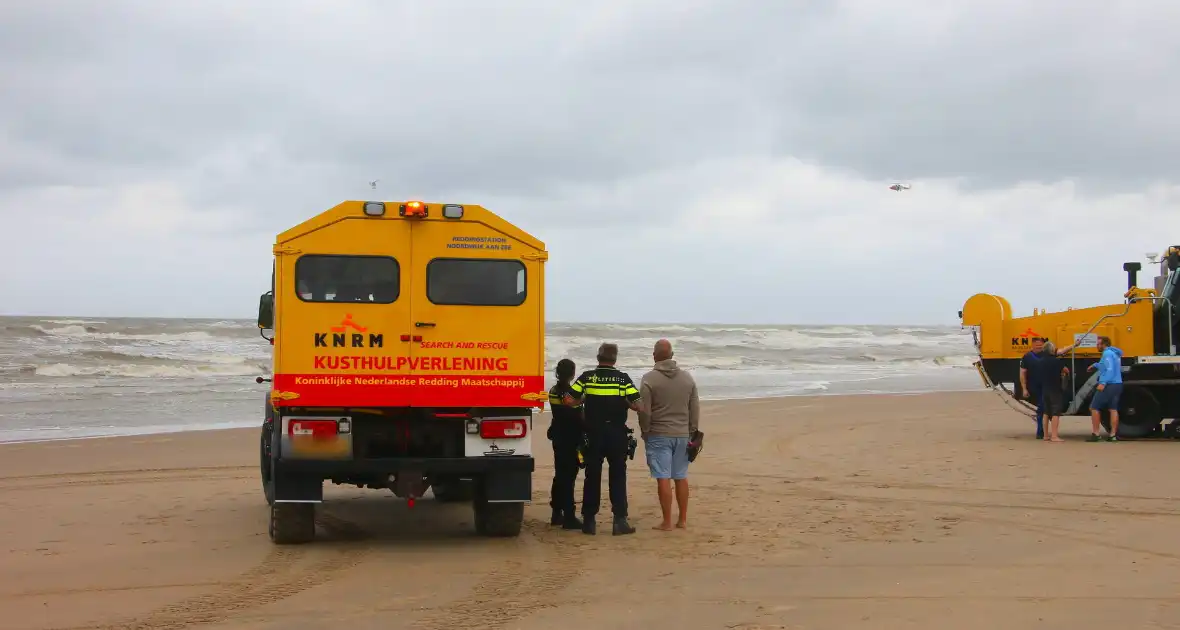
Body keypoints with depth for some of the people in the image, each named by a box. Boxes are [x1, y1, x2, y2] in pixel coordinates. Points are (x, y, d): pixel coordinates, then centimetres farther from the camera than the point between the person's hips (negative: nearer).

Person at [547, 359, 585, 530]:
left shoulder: (553, 391, 5)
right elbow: (578, 417, -16)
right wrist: (584, 434, -4)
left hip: (558, 437, 8)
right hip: (571, 438, -8)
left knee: (560, 475, 16)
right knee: (568, 477, -6)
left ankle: (557, 513, 22)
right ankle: (569, 517, -6)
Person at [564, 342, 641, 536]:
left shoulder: (587, 377, -2)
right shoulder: (623, 378, -5)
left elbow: (569, 400, -7)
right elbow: (637, 405, -9)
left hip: (594, 434, 1)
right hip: (617, 434, -1)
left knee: (592, 477, 8)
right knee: (618, 477, 6)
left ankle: (589, 520, 10)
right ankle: (620, 520, 2)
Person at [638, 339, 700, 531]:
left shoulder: (649, 379, -9)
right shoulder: (687, 378, 6)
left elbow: (644, 411, -9)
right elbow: (695, 409, 9)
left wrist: (645, 432, 4)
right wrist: (692, 432, 17)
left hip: (659, 435, -4)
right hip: (682, 434, 5)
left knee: (663, 478, -3)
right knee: (681, 477, 12)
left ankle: (667, 522, -2)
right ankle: (683, 519, 17)